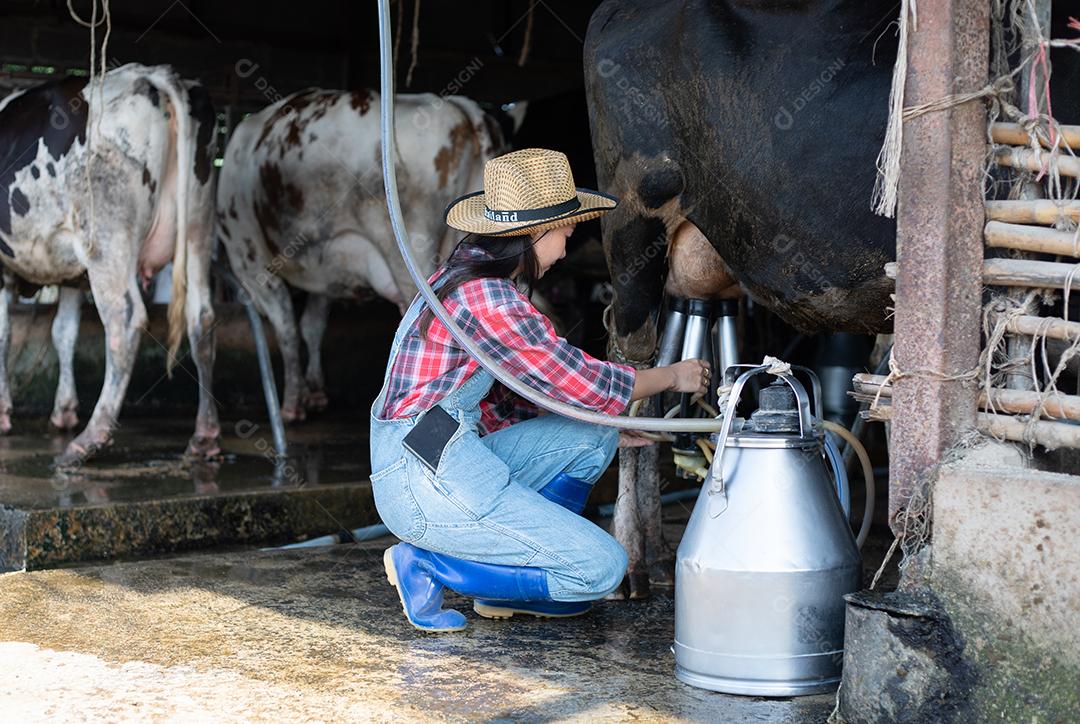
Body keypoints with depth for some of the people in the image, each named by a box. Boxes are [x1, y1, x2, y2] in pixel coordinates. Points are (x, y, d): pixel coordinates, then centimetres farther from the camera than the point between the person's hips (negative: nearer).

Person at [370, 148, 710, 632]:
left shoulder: (464, 276, 14)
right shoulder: (486, 297, -17)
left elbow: (499, 404, 20)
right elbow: (583, 382, -11)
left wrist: (604, 427, 22)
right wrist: (672, 376, 6)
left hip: (452, 459, 10)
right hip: (428, 482, -10)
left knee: (593, 435, 13)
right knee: (602, 567, -8)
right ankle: (427, 565, -3)